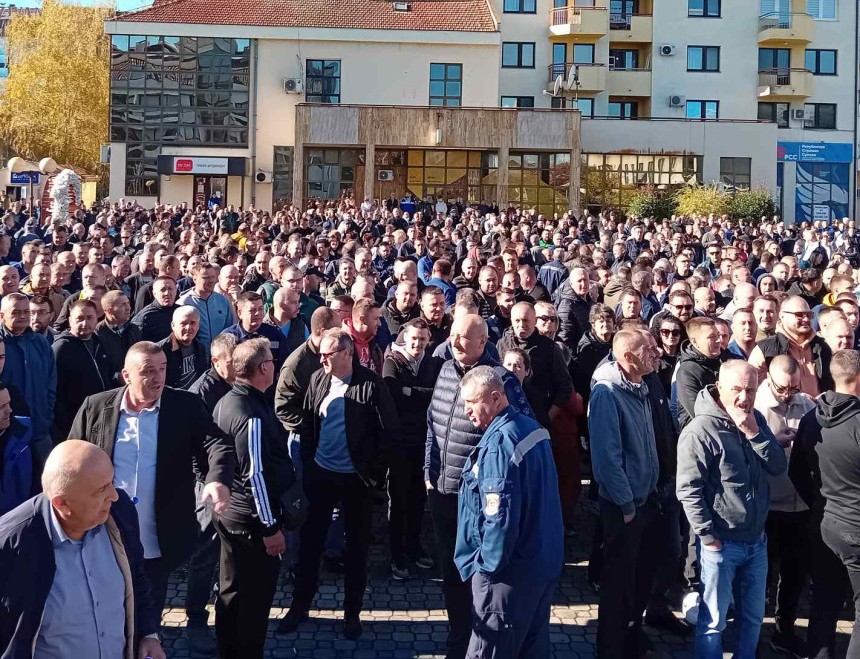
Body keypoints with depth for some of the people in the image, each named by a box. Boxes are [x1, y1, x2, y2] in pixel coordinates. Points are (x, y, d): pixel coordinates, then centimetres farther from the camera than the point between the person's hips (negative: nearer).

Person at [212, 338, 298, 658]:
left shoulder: (226, 402, 4)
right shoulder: (252, 414, -24)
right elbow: (256, 475, -25)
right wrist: (270, 526, -19)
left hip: (229, 511, 10)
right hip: (253, 517, -9)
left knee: (232, 590, 21)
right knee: (256, 596, 6)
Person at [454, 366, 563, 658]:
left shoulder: (499, 443, -23)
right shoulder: (532, 427, 5)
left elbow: (500, 516, -27)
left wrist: (488, 565, -13)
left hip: (513, 569, -9)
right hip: (545, 560, 9)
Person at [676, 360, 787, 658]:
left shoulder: (756, 420, 3)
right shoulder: (700, 431, -19)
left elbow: (779, 466, -1)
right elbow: (688, 490, -18)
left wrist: (754, 433, -15)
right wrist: (708, 536, -16)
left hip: (757, 539, 7)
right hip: (721, 542, -7)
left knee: (753, 616, 21)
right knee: (713, 620, 7)